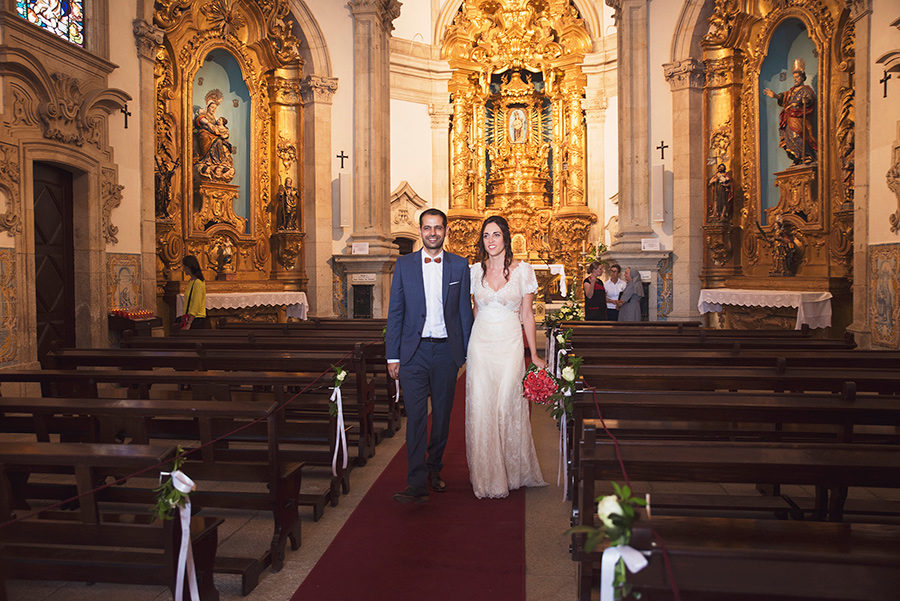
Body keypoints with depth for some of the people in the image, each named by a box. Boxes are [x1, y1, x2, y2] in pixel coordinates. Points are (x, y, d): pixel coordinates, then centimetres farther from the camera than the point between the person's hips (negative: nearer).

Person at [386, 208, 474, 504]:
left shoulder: (459, 265, 5)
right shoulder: (404, 264, 4)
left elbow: (465, 311, 6)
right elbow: (395, 312, 3)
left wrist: (470, 352, 3)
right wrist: (392, 355, -1)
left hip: (446, 350, 1)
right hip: (414, 352, -1)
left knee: (442, 415, 12)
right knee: (415, 416, -6)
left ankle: (434, 469, 31)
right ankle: (416, 482, -2)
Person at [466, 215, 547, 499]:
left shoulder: (523, 270, 0)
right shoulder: (475, 271, 6)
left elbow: (527, 314, 3)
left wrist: (534, 354, 2)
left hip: (510, 345, -2)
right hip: (480, 345, 2)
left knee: (507, 407, -1)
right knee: (479, 408, 0)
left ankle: (511, 472, 19)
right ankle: (486, 475, 15)